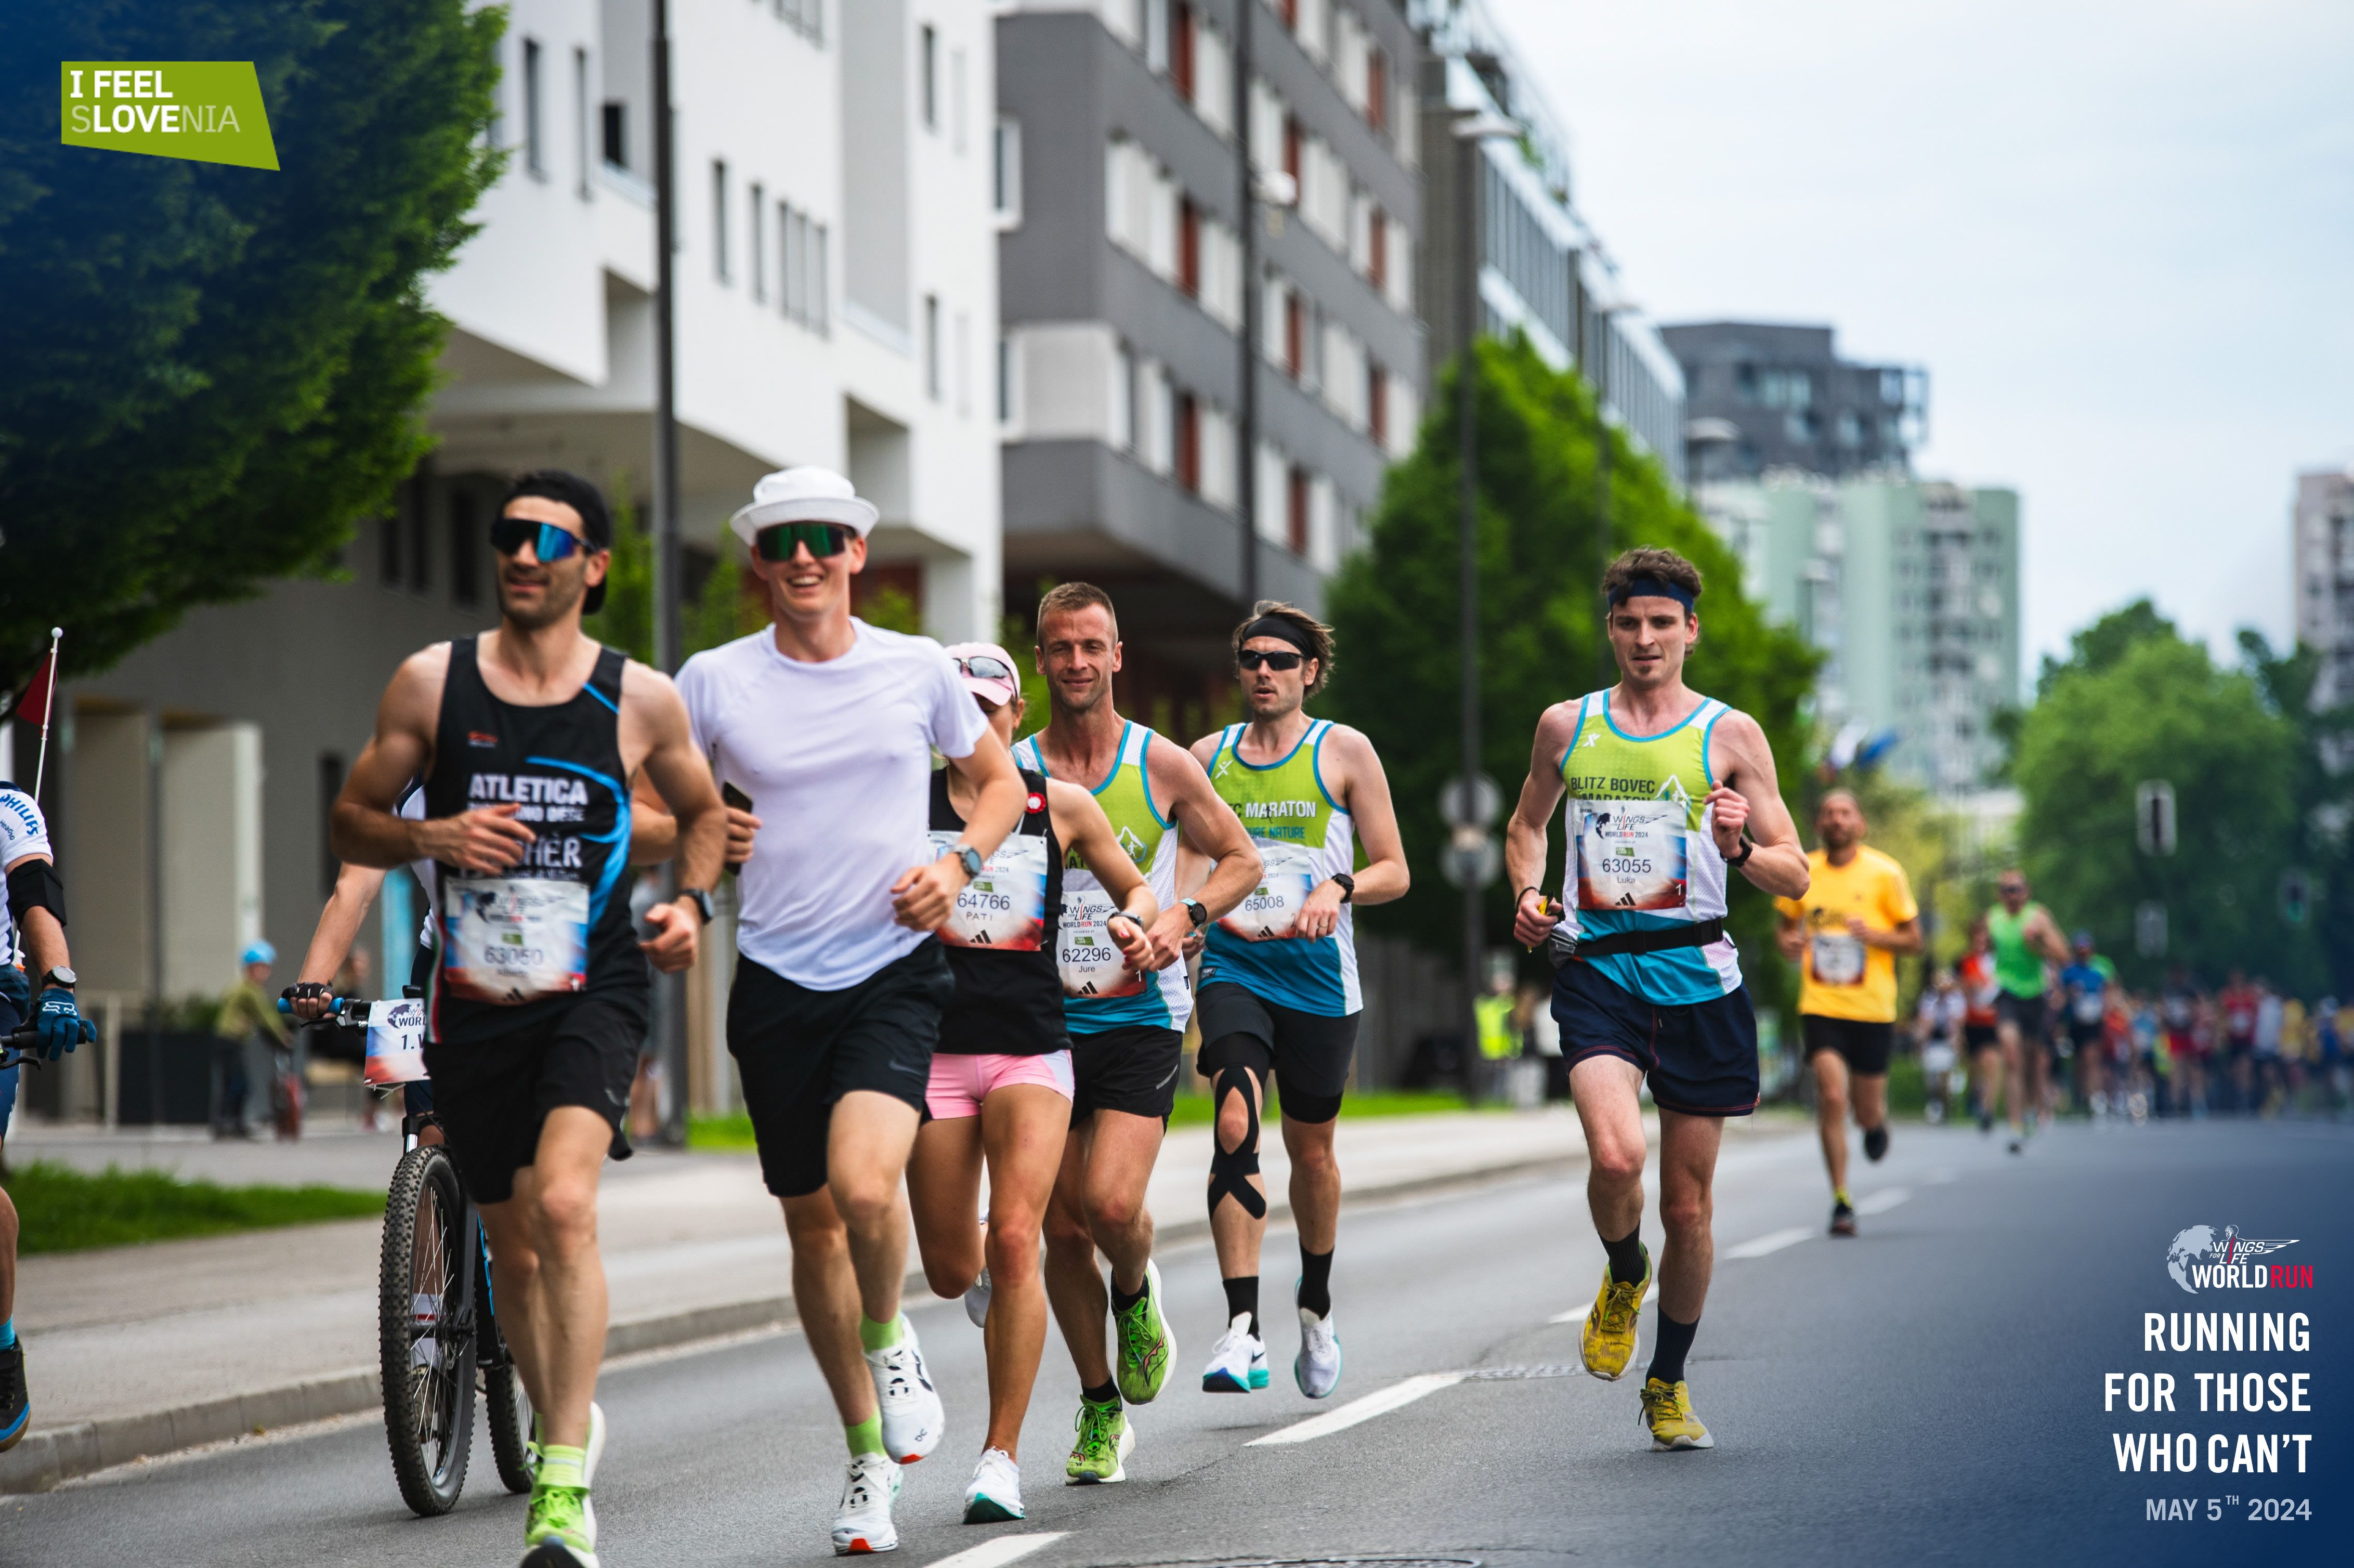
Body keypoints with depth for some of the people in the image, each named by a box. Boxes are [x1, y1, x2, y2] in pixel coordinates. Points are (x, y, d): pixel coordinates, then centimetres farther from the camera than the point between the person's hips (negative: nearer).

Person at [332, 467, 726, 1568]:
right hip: (473, 1001, 3)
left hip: (593, 991, -2)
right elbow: (349, 826, 7)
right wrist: (431, 836, -13)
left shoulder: (640, 700, 0)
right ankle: (564, 1420, 39)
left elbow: (702, 812, 18)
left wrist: (691, 902, -1)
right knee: (512, 1245, 12)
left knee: (564, 1204, -24)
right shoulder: (431, 682, 1)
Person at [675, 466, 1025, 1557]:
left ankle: (890, 1337, 10)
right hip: (775, 980, 2)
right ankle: (867, 1455, 26)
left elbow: (999, 781, 16)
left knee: (864, 1187, -24)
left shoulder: (918, 669, 2)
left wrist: (958, 862, -2)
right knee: (811, 1221, 9)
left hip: (895, 971, -1)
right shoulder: (713, 681, -1)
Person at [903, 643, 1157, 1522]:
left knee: (1014, 1243, -17)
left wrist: (1134, 924, -5)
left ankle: (1001, 1459, -10)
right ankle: (989, 1284, 46)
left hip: (1032, 1050, -1)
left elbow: (1134, 889, 17)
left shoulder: (1062, 807, 5)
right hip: (935, 1048, 1)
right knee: (948, 1270, 5)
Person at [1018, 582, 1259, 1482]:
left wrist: (1185, 915, -9)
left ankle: (1137, 1293, 16)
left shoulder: (1162, 766, -1)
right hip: (1043, 1021, 2)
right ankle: (1101, 1408, 19)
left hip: (1140, 1017, -2)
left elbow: (1241, 860, 8)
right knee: (1064, 1231, 3)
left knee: (1113, 1205, -19)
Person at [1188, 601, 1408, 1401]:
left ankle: (1316, 1300, 39)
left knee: (1311, 1150, 11)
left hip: (1319, 975, 0)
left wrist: (1338, 888, -17)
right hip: (1232, 967, 0)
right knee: (1235, 1127, -20)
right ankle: (1242, 1332, -25)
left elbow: (1393, 870, 3)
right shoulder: (1206, 757, 9)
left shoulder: (1345, 751, 3)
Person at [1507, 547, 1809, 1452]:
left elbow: (1794, 878, 2)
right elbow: (1526, 826, 25)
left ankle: (1668, 1385, 25)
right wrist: (1528, 894, 5)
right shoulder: (1566, 727, 8)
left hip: (1696, 978, 0)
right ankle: (1623, 1276, 9)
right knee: (1615, 1155, -25)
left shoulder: (1730, 734, 3)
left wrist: (1741, 848, -19)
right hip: (1595, 971, 0)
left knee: (1688, 1206, 5)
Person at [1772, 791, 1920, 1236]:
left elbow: (1914, 940, 1)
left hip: (1873, 1008, -1)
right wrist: (1789, 943, -4)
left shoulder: (1885, 873, -3)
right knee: (1832, 1098, -14)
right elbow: (1787, 924, 19)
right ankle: (1841, 1202, -5)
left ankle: (1876, 1121, 44)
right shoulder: (1802, 873, 4)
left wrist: (1873, 935, -17)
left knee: (1867, 1113, 5)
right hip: (1820, 1005, 1)